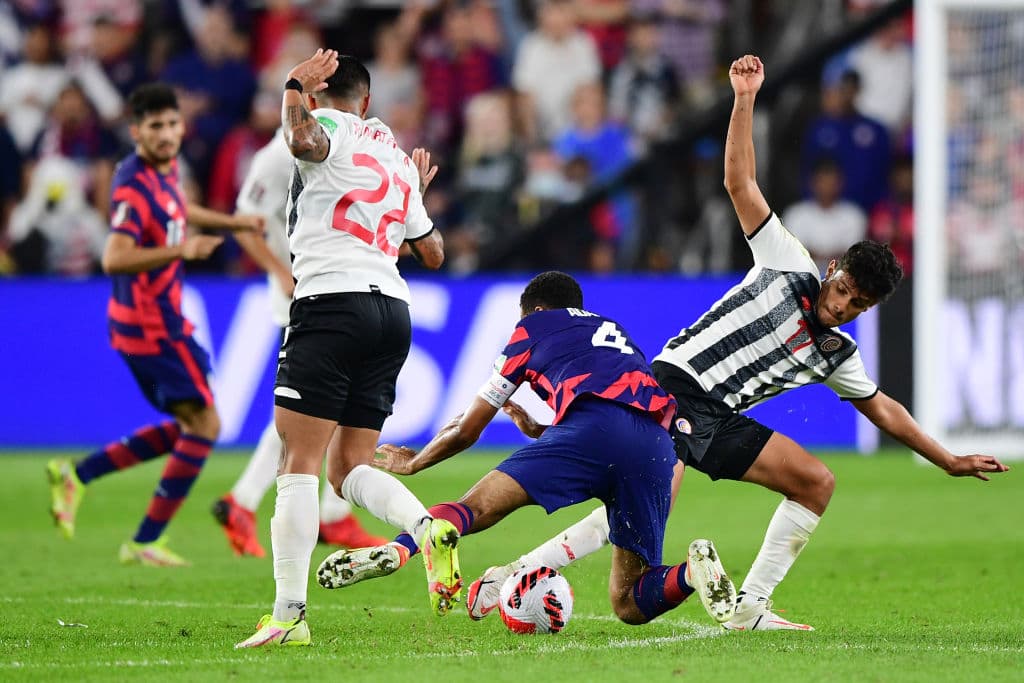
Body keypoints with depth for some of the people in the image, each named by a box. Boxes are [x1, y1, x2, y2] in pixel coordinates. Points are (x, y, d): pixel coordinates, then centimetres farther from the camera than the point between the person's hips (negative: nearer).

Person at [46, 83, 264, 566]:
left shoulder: (165, 169, 8)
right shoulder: (134, 186, -21)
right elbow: (114, 258, -32)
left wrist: (234, 222, 28)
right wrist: (179, 250, -37)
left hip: (160, 320, 10)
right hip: (150, 325, -10)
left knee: (188, 427, 15)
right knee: (204, 423, -6)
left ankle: (76, 474, 14)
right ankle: (146, 542, -2)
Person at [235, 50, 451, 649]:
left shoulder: (329, 125, 1)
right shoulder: (397, 156, 23)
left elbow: (303, 140, -26)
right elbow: (433, 253, 32)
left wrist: (295, 88, -7)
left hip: (333, 301, -7)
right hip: (393, 309, 7)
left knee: (299, 463, -7)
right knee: (349, 468, 12)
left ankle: (289, 615, -13)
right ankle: (430, 529, -16)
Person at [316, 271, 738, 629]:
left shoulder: (534, 327, 27)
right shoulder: (615, 331, 41)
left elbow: (466, 431, 31)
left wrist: (413, 462, 48)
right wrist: (540, 431, 62)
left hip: (595, 427, -4)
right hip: (659, 446, 4)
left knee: (477, 505, -8)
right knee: (628, 604, 10)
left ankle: (396, 550, -37)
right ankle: (692, 571, -20)